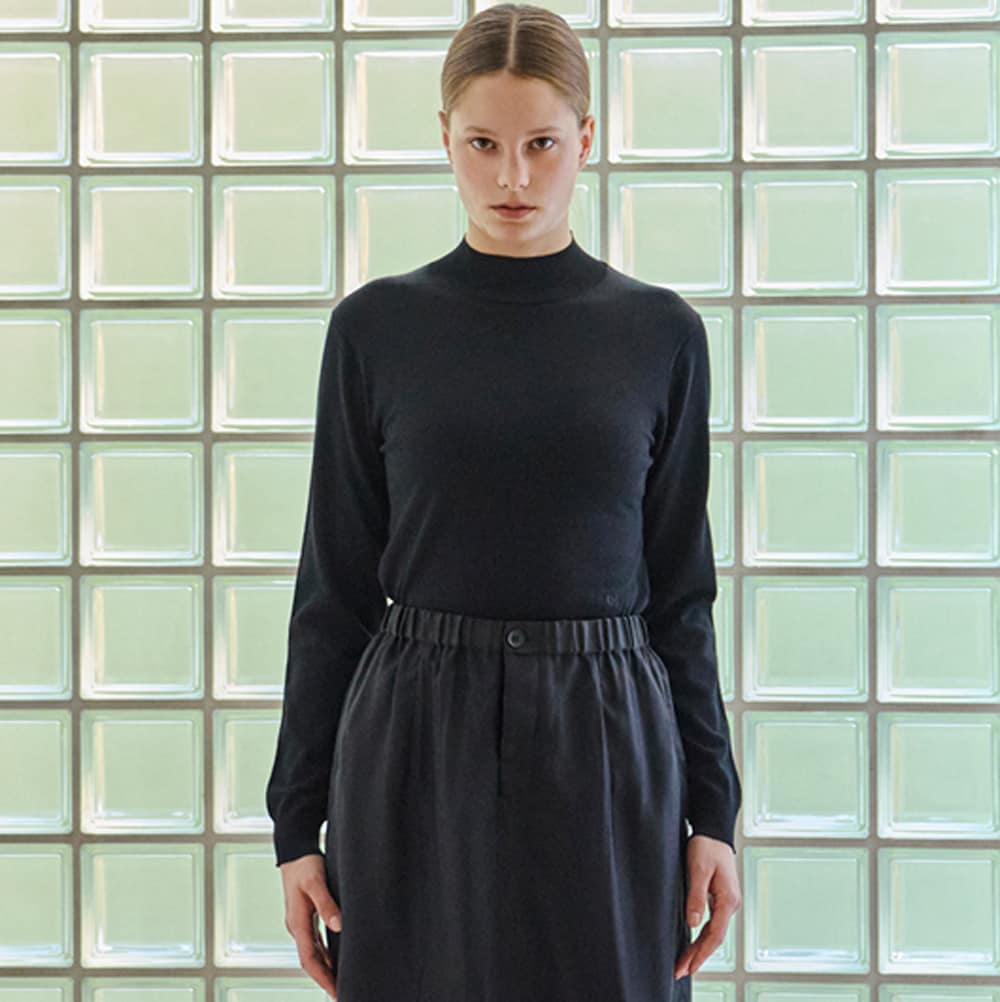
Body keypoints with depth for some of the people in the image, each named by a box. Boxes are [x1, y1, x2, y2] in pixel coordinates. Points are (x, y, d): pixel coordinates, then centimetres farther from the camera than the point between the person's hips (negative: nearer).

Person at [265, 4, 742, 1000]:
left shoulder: (659, 332, 3)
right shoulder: (375, 327, 1)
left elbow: (679, 589, 6)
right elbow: (334, 586, 3)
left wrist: (712, 808, 1)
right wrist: (297, 822, 0)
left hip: (605, 748, 1)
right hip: (415, 749, 0)